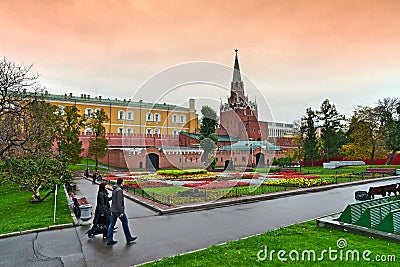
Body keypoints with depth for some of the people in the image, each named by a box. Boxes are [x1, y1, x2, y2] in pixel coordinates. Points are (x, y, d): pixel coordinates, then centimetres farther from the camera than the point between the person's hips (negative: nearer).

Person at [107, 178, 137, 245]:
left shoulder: (114, 189, 9)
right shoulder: (119, 190, -19)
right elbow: (119, 202, -23)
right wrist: (121, 212, -20)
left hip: (113, 210, 9)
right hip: (118, 210, -9)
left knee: (111, 224, 10)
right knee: (125, 222, 5)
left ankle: (110, 240, 15)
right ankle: (128, 238, 15)